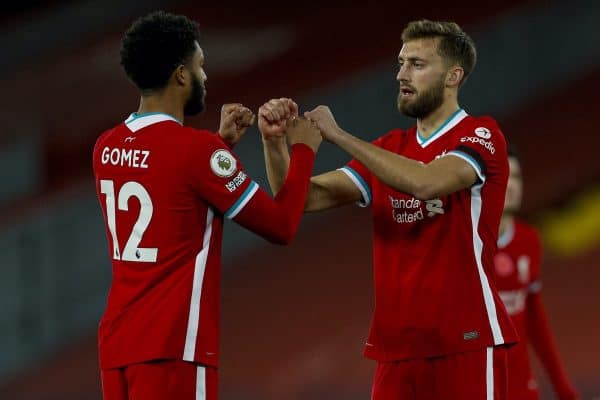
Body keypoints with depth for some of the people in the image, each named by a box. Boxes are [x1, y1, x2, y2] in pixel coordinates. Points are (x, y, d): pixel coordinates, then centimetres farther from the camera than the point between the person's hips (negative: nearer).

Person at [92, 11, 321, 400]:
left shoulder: (107, 148, 9)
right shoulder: (198, 149, -13)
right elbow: (281, 225, -6)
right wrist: (303, 149, 7)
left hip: (118, 341, 8)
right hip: (172, 348, -8)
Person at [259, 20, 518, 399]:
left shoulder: (481, 136, -4)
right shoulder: (389, 150, 15)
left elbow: (425, 182, -23)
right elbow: (305, 197, 10)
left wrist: (338, 134, -18)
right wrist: (275, 141, -8)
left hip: (466, 343, -6)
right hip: (397, 347, 6)